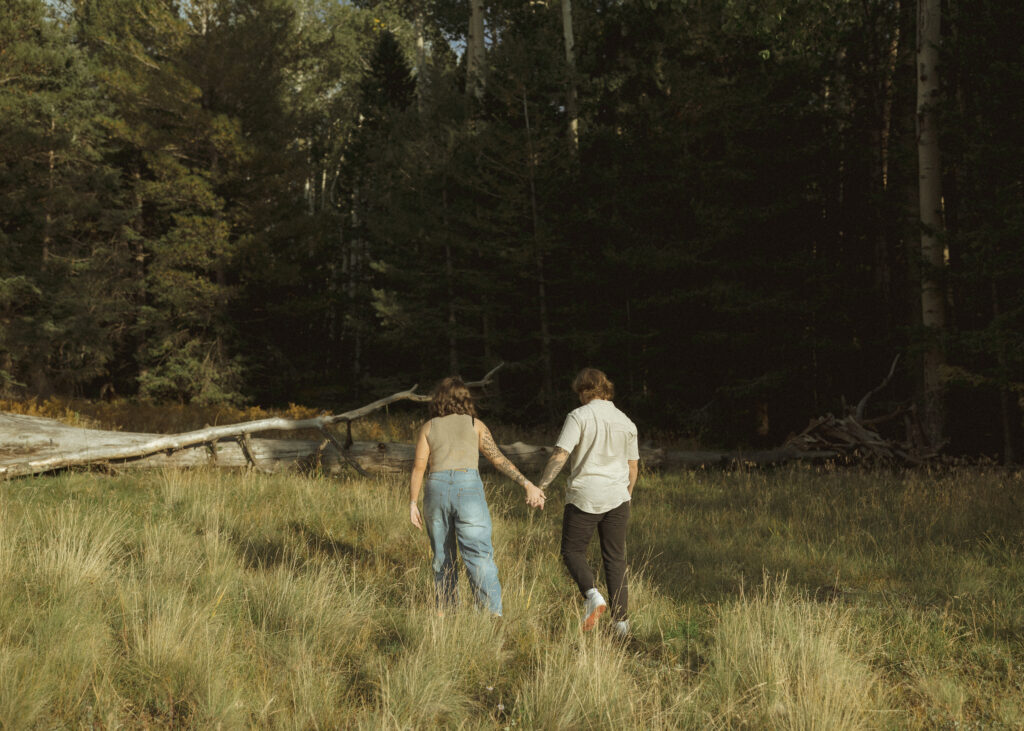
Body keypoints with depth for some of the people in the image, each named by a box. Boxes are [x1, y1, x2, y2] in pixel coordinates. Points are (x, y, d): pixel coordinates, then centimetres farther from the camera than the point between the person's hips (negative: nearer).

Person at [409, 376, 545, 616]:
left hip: (436, 490, 2)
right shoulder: (475, 425, 10)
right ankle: (494, 615, -19)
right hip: (469, 490, -2)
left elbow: (418, 467, 4)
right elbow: (498, 458, -1)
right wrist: (527, 484, -5)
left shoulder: (428, 428, 13)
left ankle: (444, 611, 19)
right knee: (479, 557, -7)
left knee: (442, 556, 16)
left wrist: (413, 503, 5)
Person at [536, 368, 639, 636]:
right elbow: (633, 468, 15)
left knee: (572, 551, 10)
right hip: (617, 498, 4)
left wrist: (539, 487, -13)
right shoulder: (626, 423, 10)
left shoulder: (579, 417, -6)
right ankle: (621, 620, 7)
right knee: (615, 559, 10)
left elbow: (559, 456, -15)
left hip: (584, 498, -4)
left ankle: (592, 594, -15)